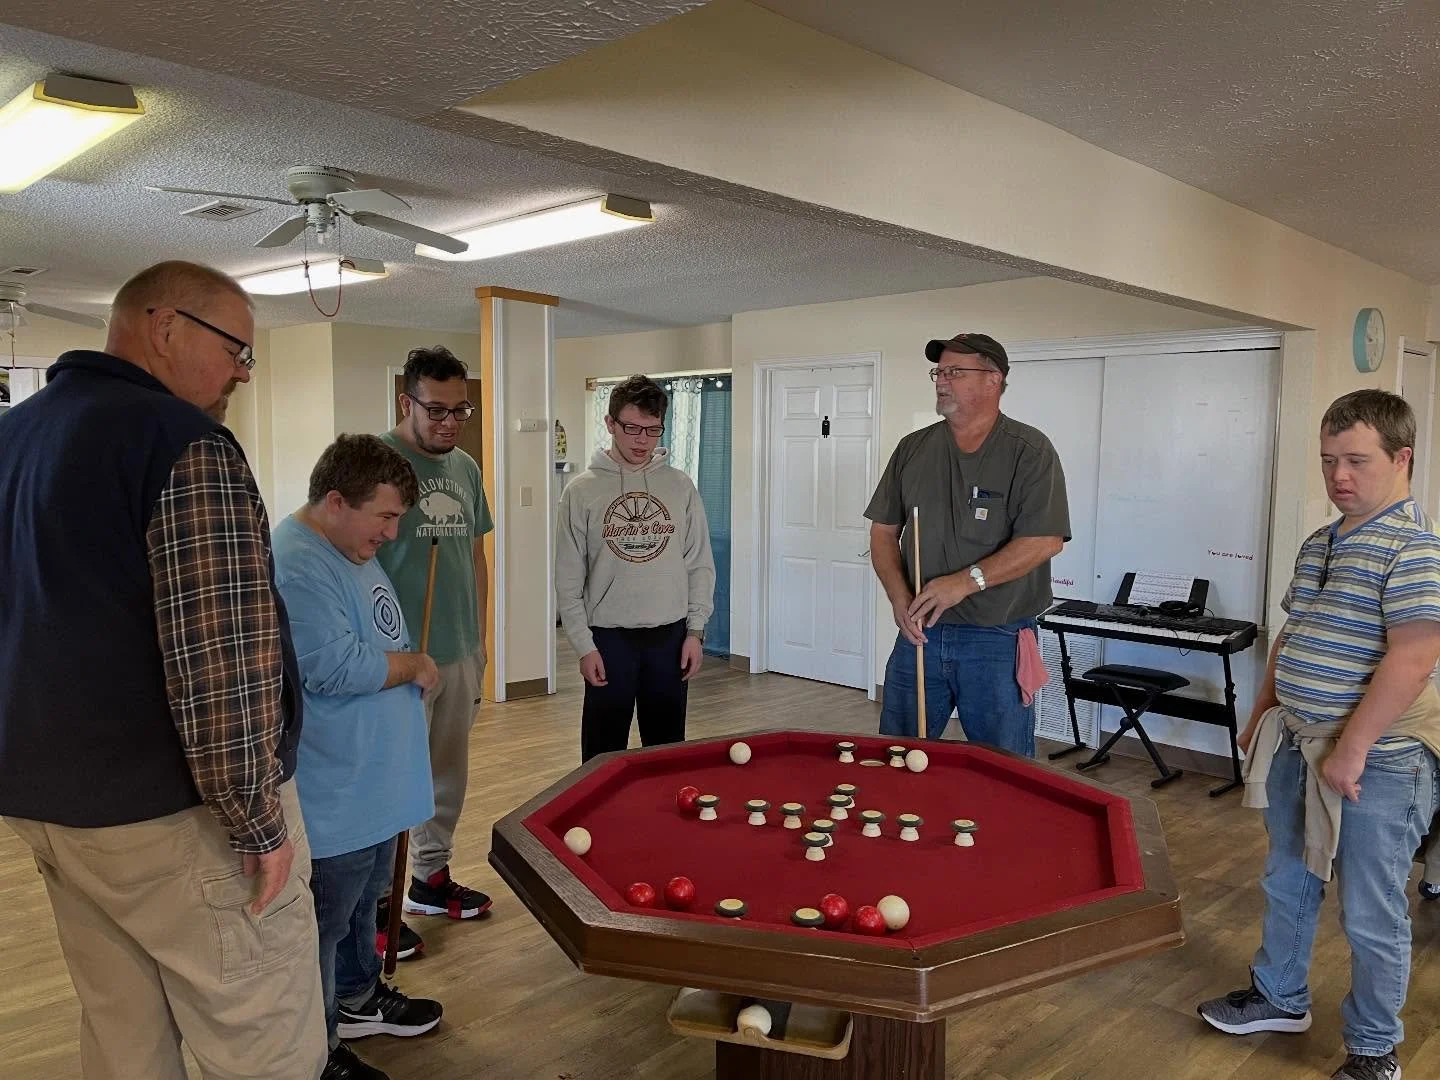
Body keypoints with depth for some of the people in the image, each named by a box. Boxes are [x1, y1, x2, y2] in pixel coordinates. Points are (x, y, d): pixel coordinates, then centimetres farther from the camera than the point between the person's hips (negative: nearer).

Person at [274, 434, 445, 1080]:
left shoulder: (352, 550, 10)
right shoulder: (295, 565, -24)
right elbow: (335, 668, -30)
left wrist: (407, 666, 6)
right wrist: (415, 665, -16)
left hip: (375, 779, 10)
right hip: (332, 794, -10)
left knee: (363, 900, 26)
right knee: (324, 923, 7)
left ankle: (359, 1000, 45)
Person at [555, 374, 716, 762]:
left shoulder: (681, 486, 3)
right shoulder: (581, 490, -3)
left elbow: (700, 565, 6)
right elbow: (569, 577, -3)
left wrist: (695, 630, -1)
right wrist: (584, 645, -7)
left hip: (670, 637, 2)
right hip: (609, 638, -2)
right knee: (603, 756, 7)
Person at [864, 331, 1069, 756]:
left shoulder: (1030, 451, -6)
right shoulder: (913, 448, 8)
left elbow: (1045, 540, -14)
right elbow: (884, 532, 9)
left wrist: (966, 581, -22)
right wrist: (899, 597, -6)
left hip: (997, 640, -4)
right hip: (919, 631, 4)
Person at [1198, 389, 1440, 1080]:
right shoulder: (1318, 545, 10)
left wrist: (1350, 751, -22)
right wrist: (1262, 713, 17)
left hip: (1377, 761, -8)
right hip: (1296, 745, 8)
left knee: (1371, 917, 7)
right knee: (1287, 882, 21)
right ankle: (1279, 998, 41)